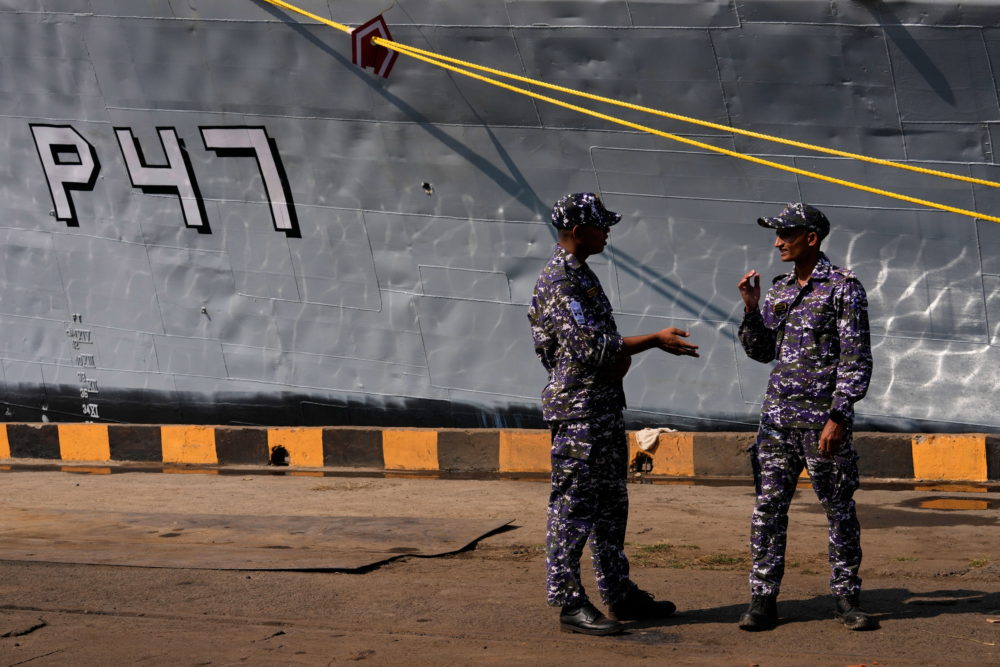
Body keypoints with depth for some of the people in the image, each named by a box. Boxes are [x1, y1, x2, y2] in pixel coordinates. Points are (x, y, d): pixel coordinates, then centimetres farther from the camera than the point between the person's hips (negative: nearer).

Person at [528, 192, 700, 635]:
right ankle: (569, 603, 0)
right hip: (578, 409, -11)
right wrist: (655, 341, -16)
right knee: (572, 507, -5)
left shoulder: (582, 275, 16)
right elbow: (589, 346, -22)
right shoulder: (558, 281, -16)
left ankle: (619, 594, 23)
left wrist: (619, 356, 1)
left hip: (604, 405, 11)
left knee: (610, 503, 15)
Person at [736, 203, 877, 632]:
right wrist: (752, 309, 4)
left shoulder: (843, 287, -5)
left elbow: (857, 360, -9)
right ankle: (763, 600, 5)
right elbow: (761, 352, 19)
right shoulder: (779, 290, 14)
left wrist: (838, 417, -15)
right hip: (777, 418, 5)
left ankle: (847, 599, 12)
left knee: (840, 511, 3)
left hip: (823, 419, -5)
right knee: (768, 508, 1)